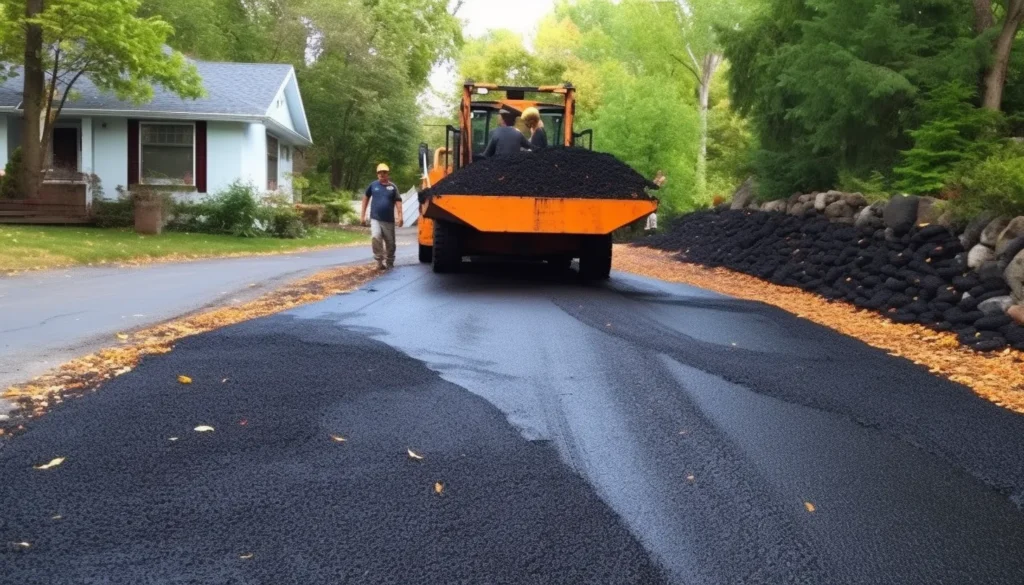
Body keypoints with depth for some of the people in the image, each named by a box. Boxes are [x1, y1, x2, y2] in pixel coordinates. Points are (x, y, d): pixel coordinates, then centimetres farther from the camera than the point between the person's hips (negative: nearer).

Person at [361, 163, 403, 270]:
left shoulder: (392, 187, 1)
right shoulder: (373, 185, 2)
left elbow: (398, 201, -1)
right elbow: (366, 197, 11)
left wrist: (400, 216, -11)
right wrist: (363, 214, 9)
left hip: (389, 220, 1)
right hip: (375, 219, -1)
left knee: (390, 243, 8)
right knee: (375, 237, -22)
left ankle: (389, 262, 26)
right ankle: (380, 261, -10)